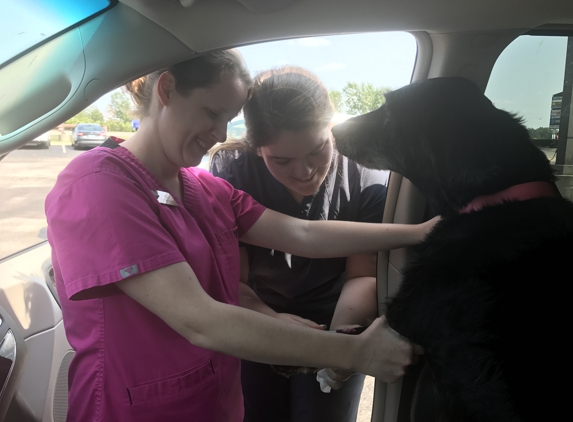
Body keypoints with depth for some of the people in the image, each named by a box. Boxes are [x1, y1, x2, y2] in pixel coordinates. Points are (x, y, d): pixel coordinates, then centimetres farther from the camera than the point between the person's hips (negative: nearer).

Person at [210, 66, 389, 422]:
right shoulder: (230, 171, -21)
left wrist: (340, 334, -33)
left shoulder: (367, 177, -20)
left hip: (333, 321, 0)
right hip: (254, 324, 1)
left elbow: (363, 276, -16)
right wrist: (269, 318, -39)